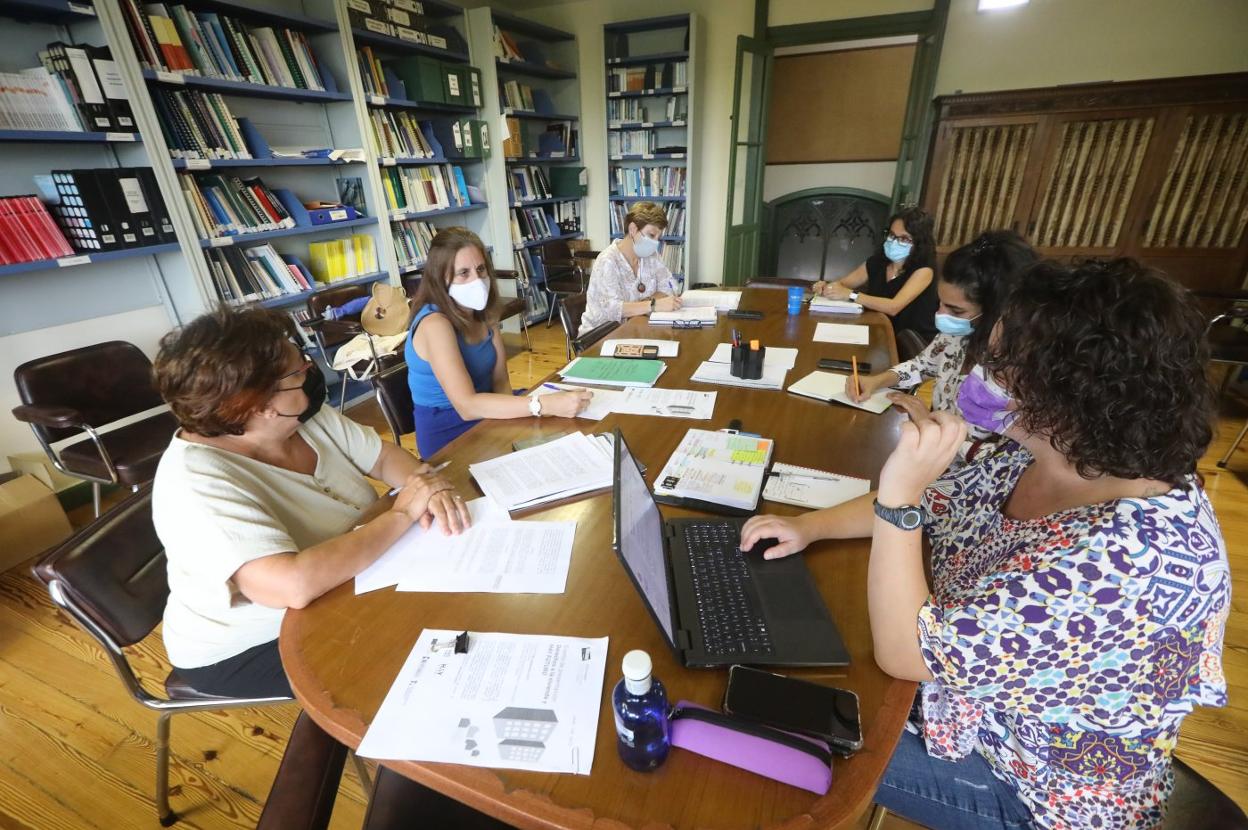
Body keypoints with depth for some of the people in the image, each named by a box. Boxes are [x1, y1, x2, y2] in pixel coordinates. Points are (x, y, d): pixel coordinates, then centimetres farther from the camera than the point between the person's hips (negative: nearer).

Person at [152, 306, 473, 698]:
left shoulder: (306, 416, -10)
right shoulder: (197, 484, -33)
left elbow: (383, 456, -3)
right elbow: (295, 585, -44)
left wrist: (427, 485, -25)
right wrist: (401, 514, -34)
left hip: (335, 602, 7)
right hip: (250, 649, -6)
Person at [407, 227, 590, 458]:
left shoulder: (482, 312, 2)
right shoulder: (435, 324, -23)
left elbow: (500, 380, -1)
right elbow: (467, 406, -32)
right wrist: (545, 404, -40)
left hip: (486, 418, 7)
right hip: (449, 436, -7)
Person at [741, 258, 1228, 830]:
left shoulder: (1121, 560, -40)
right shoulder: (1046, 452, -13)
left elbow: (902, 652, -35)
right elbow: (934, 503, 1)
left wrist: (898, 493, -42)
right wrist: (810, 526, -9)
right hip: (963, 683, 7)